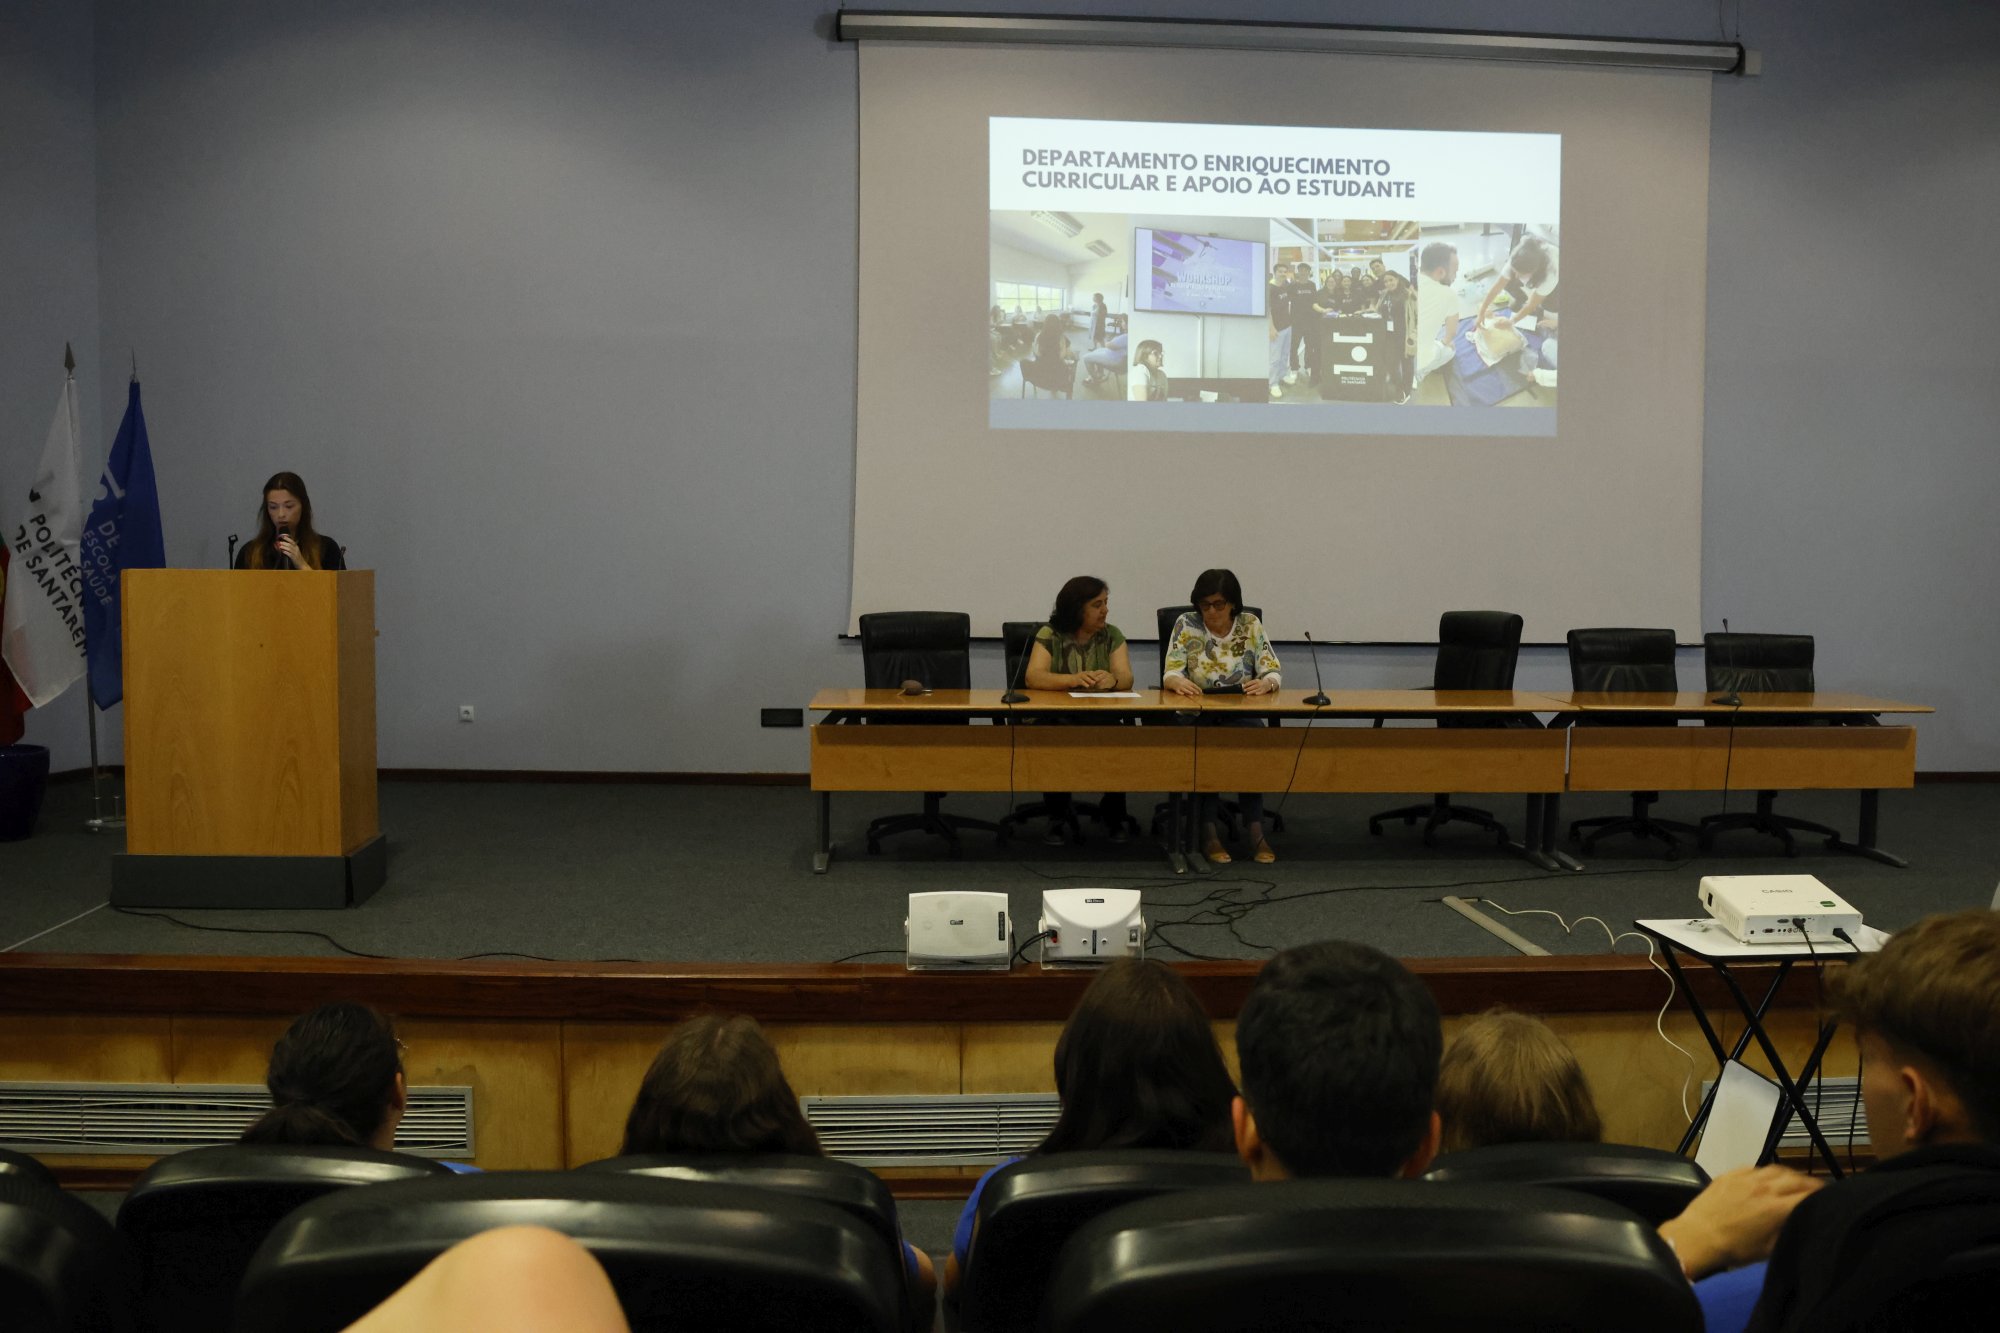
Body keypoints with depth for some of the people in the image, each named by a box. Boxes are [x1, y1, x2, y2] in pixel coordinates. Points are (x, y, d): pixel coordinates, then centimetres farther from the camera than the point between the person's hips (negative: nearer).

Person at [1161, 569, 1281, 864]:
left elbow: (1273, 673, -1)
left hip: (1243, 715, 1)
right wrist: (1178, 682, -30)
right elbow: (1169, 674, -6)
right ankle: (1208, 832, -31)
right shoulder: (1186, 624, 2)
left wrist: (1265, 683, -25)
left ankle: (1254, 829, -27)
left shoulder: (1251, 625, 5)